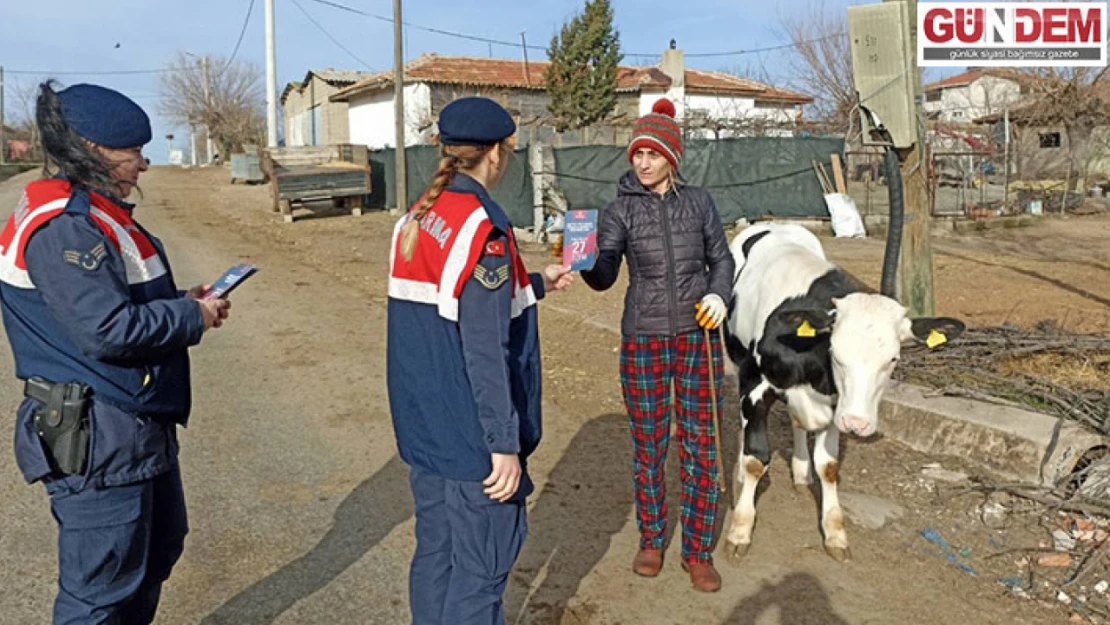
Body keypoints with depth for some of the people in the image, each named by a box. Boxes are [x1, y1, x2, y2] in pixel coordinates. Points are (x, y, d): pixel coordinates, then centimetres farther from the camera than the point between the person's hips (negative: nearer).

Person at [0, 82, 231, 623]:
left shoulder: (92, 213, 11)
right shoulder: (62, 226, -22)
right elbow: (107, 330, -27)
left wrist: (182, 300, 4)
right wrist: (192, 317, -14)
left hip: (140, 426, 11)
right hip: (97, 438, -11)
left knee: (158, 547, 26)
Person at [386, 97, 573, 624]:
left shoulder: (414, 220, 6)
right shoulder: (481, 225, -19)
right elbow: (485, 348, -21)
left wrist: (536, 283, 27)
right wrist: (506, 444, -16)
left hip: (422, 426, 8)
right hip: (471, 436, -8)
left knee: (434, 554, 19)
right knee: (480, 569, 6)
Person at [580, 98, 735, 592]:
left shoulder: (697, 201, 2)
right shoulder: (620, 210, -3)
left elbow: (722, 259, 11)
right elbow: (603, 277, -13)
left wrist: (718, 294, -8)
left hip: (698, 335, 1)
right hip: (644, 339, -1)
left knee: (700, 447, 5)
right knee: (648, 446, 9)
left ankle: (698, 552, 19)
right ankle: (651, 539, 29)